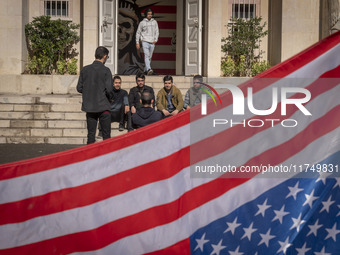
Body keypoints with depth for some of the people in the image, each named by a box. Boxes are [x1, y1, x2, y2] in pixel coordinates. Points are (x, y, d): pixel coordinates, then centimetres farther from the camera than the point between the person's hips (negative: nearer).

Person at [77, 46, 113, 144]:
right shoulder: (106, 71, -10)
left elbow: (79, 88, 4)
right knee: (106, 134, 4)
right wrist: (110, 97, 6)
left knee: (91, 134, 10)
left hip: (89, 107, 4)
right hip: (103, 107, -4)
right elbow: (109, 89, -15)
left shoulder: (85, 69, 3)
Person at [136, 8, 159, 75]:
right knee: (146, 55, -19)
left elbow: (157, 32, 12)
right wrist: (137, 43, 5)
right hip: (145, 41, -3)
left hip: (152, 42, 3)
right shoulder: (142, 23, 4)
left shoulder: (154, 22, 11)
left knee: (149, 57, 7)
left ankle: (145, 69, 22)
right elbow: (138, 33, 9)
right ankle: (149, 69, -33)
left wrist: (155, 40, -5)